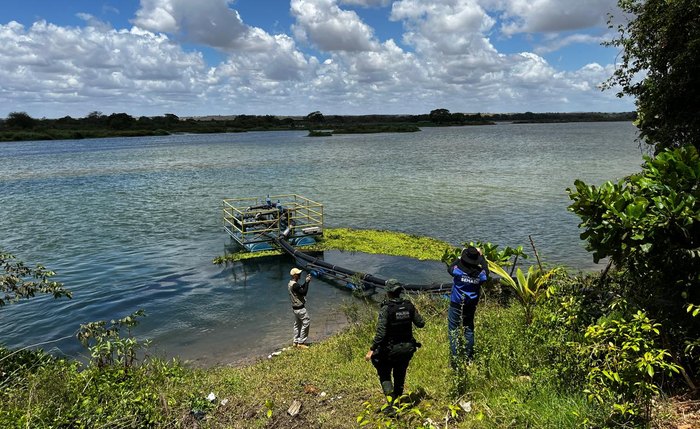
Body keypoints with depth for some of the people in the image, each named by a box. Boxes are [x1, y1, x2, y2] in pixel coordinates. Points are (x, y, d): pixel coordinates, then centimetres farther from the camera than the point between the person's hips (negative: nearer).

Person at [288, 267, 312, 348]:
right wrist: (307, 282, -22)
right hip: (300, 308, -10)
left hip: (295, 307, 10)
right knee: (306, 323, -1)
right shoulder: (295, 285, -26)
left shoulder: (290, 283, 6)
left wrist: (306, 281, 5)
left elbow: (301, 288, 16)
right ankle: (301, 342, 3)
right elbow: (304, 292, -28)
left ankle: (296, 342, 27)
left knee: (297, 324, 19)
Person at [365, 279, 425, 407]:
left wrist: (371, 350, -19)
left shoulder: (386, 308, -21)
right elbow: (420, 324, 4)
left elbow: (381, 333, -25)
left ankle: (391, 404, 0)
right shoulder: (409, 306, -6)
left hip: (390, 350, -5)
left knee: (384, 375, 14)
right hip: (407, 349, 5)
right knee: (400, 376, 23)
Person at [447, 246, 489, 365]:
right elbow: (486, 272, 15)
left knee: (453, 330, 3)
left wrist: (459, 258, 12)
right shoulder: (480, 273, -10)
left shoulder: (458, 270, -18)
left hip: (456, 305, -4)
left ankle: (454, 359, 1)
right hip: (471, 306, 4)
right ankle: (469, 358, 24)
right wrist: (481, 256, 22)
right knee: (469, 330, 17)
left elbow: (449, 269, 4)